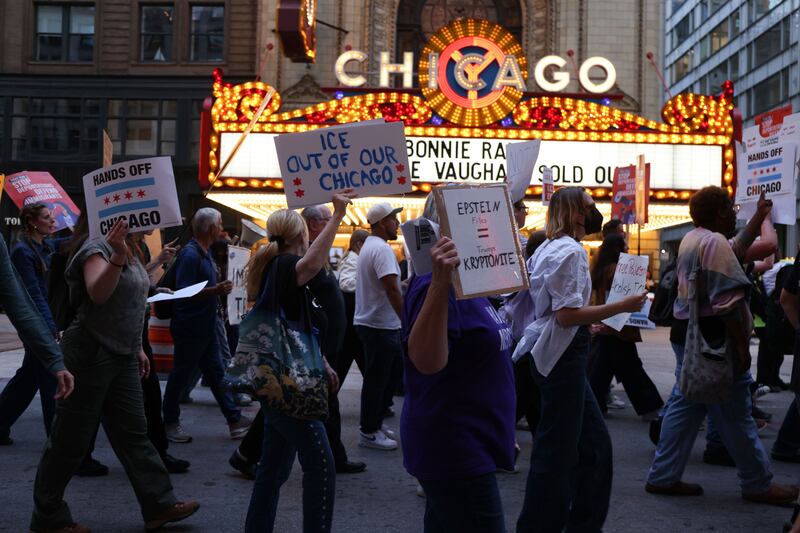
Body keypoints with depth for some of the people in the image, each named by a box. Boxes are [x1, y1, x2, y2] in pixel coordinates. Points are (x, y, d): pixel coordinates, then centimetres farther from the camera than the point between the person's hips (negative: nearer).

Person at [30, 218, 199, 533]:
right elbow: (98, 294, -32)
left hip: (122, 356, 8)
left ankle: (159, 505, 13)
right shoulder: (97, 248, -14)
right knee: (70, 439, 2)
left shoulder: (129, 252, 12)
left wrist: (137, 348, 20)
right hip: (90, 353, -8)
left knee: (133, 433, 9)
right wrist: (117, 256, -46)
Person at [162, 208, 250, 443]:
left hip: (205, 326, 10)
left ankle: (234, 419, 15)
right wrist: (215, 291, -29)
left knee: (217, 374, 11)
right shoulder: (190, 255, -19)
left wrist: (220, 288, 15)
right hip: (189, 328, -10)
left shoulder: (204, 253, 11)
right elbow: (183, 292, -24)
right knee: (181, 376, 4)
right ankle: (170, 423, 17)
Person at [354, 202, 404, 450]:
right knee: (377, 379, -2)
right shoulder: (382, 249, -18)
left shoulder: (369, 246, 15)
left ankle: (374, 423, 27)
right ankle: (369, 432, 6)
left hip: (369, 321, 10)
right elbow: (391, 289, -24)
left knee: (378, 377, 18)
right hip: (380, 325, -10)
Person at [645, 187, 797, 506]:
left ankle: (663, 477, 13)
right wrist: (742, 346, -21)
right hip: (712, 338, -10)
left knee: (685, 405, 11)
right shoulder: (715, 241, -16)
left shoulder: (692, 239, 15)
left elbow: (737, 248, 30)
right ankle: (758, 484, 9)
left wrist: (760, 215, 33)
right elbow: (727, 301, -22)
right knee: (735, 414, -1)